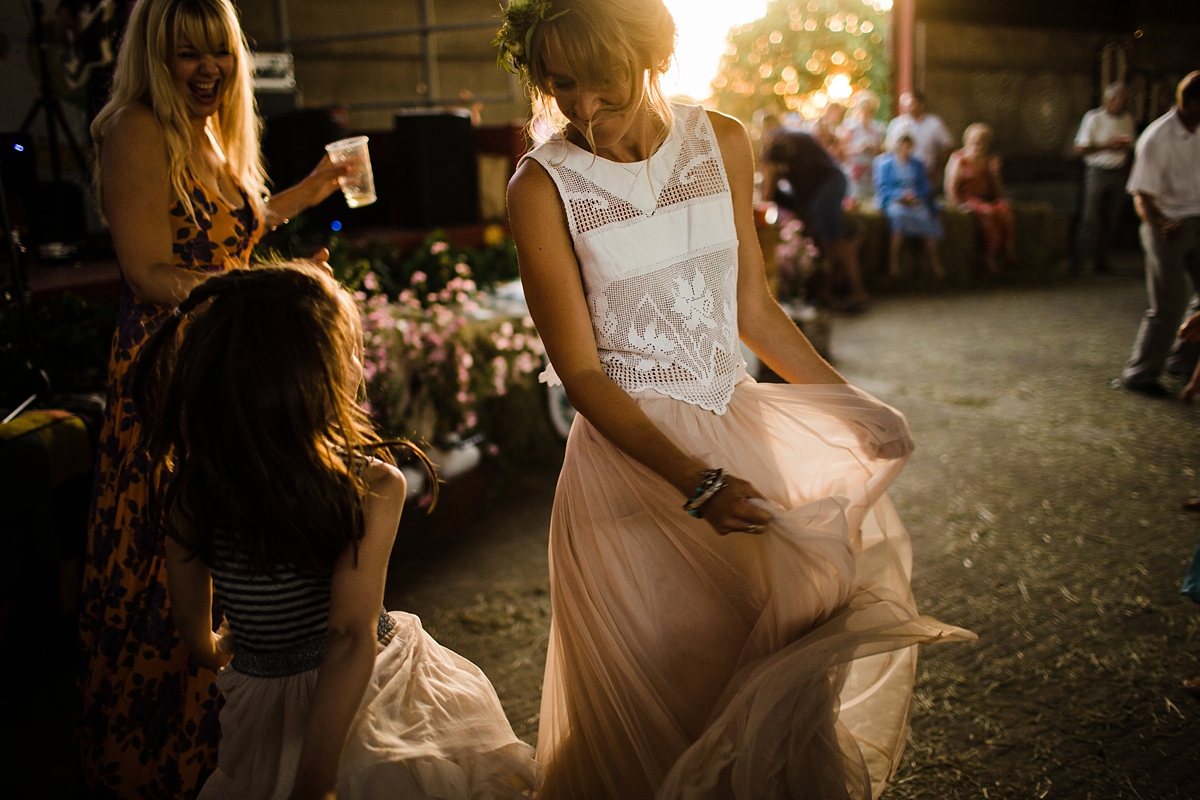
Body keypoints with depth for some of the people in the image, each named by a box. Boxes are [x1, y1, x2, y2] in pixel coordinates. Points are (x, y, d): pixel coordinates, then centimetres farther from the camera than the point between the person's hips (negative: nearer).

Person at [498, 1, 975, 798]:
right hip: (633, 453, -4)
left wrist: (854, 404, 7)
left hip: (739, 423, 5)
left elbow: (753, 307, 8)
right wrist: (695, 484, -22)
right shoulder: (544, 185, -12)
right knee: (660, 695, 7)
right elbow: (582, 373, -13)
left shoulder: (722, 142, 0)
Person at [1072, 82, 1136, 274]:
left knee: (1111, 221, 6)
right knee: (1091, 219, -9)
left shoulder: (1127, 119, 10)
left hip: (1118, 174, 5)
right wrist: (1107, 145, -16)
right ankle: (1078, 262, -3)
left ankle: (1102, 261, 14)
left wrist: (1125, 146, 2)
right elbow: (1080, 148, -9)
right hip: (1097, 173, -5)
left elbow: (1131, 148, 23)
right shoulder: (1094, 118, -5)